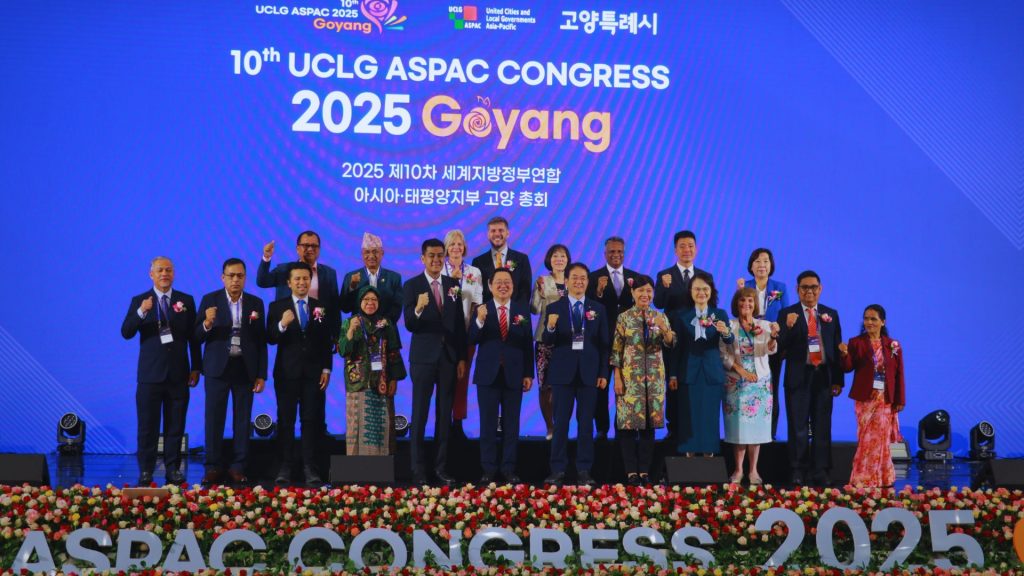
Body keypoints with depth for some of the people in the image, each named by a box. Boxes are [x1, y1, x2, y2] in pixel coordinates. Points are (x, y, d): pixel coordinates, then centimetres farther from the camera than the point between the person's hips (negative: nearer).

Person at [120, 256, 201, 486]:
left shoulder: (186, 301, 7)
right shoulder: (139, 301, 3)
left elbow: (194, 337, 8)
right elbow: (126, 333, -8)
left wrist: (196, 367, 4)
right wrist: (141, 312, -25)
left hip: (178, 373, 1)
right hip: (150, 372, -1)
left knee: (175, 425, 5)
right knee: (148, 425, 1)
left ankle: (173, 469, 12)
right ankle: (146, 471, 7)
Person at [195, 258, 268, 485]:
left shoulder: (256, 303, 6)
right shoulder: (209, 300, 1)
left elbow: (261, 342, 6)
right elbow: (197, 337, -1)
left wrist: (261, 375, 1)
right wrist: (207, 324, -23)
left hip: (245, 369, 1)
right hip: (218, 368, -1)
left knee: (243, 420, 4)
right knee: (214, 419, 0)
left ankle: (238, 467, 10)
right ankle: (213, 467, 6)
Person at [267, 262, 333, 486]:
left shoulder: (320, 307, 8)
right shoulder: (277, 307, 4)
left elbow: (327, 342, 8)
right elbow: (270, 339, -4)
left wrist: (326, 369, 1)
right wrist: (282, 325, -22)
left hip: (313, 373, 1)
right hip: (287, 372, -1)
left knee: (311, 420, 0)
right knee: (285, 420, 2)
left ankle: (310, 468, 1)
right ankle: (285, 467, 6)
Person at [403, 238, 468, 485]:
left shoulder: (453, 285, 7)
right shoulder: (412, 286, -4)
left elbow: (460, 323, 9)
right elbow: (409, 325, -12)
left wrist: (462, 358, 5)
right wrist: (418, 309, -33)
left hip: (449, 357, 4)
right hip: (423, 357, -4)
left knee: (445, 415, 8)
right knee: (419, 415, 1)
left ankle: (441, 466, 16)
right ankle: (418, 471, 5)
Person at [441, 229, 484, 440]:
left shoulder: (474, 272, 9)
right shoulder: (439, 270, 4)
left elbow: (477, 302, 4)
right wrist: (451, 279, -13)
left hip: (466, 330, 1)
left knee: (463, 376, 1)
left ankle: (458, 422, 5)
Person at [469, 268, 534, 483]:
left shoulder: (522, 311, 5)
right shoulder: (481, 310, 2)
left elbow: (528, 345, 5)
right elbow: (472, 340, -7)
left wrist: (529, 374, 1)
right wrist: (480, 321, -24)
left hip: (514, 375, 1)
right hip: (488, 374, -1)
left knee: (512, 425, 5)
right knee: (488, 424, 3)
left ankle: (509, 469, 11)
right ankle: (488, 469, 9)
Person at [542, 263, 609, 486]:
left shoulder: (598, 309, 7)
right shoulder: (554, 308, 3)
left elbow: (604, 343, 7)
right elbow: (547, 342, -4)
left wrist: (603, 373, 1)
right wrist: (551, 327, -26)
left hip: (588, 371, 1)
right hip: (563, 371, -1)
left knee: (586, 422, 4)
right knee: (561, 422, 1)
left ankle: (584, 470, 9)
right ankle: (558, 470, 7)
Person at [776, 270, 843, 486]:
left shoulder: (831, 314, 10)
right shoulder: (787, 314, 1)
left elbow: (837, 348, 10)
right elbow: (780, 347, -6)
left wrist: (838, 380, 6)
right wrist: (788, 327, -24)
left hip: (823, 377, 2)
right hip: (799, 377, -2)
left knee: (822, 427, 6)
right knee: (798, 427, 1)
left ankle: (820, 472, 11)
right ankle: (798, 471, 6)